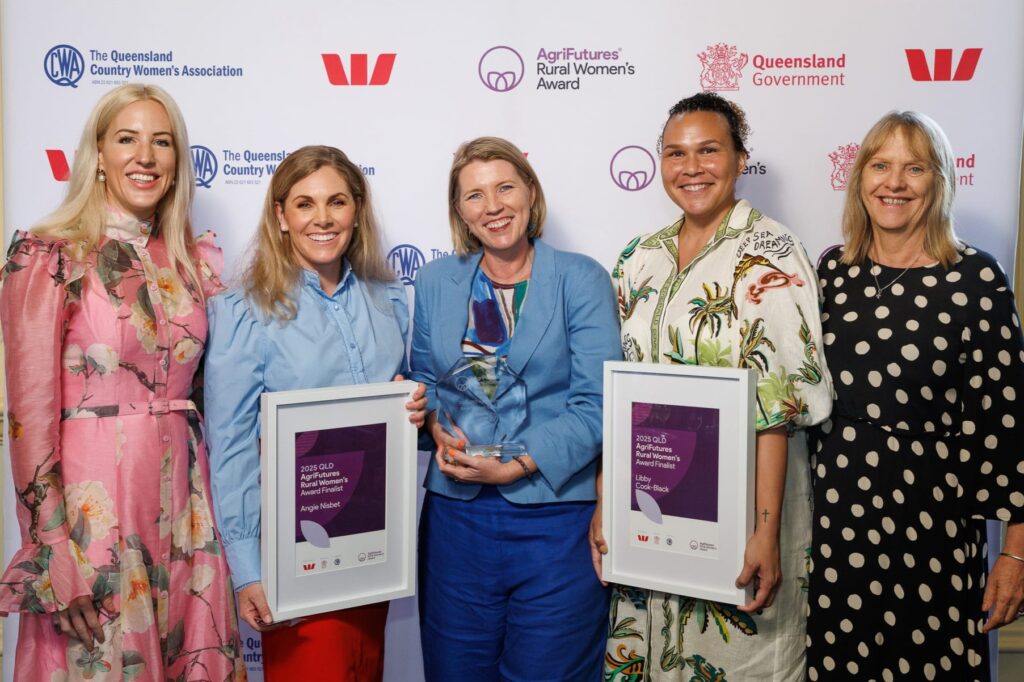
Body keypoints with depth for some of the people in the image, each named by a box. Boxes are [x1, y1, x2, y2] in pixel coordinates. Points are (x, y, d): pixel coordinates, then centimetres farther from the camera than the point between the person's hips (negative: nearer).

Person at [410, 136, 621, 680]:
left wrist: (516, 467, -18)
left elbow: (595, 404, -10)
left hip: (556, 518, -3)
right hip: (456, 517, 3)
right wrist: (438, 427, -7)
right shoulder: (435, 281, 8)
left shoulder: (581, 279, -4)